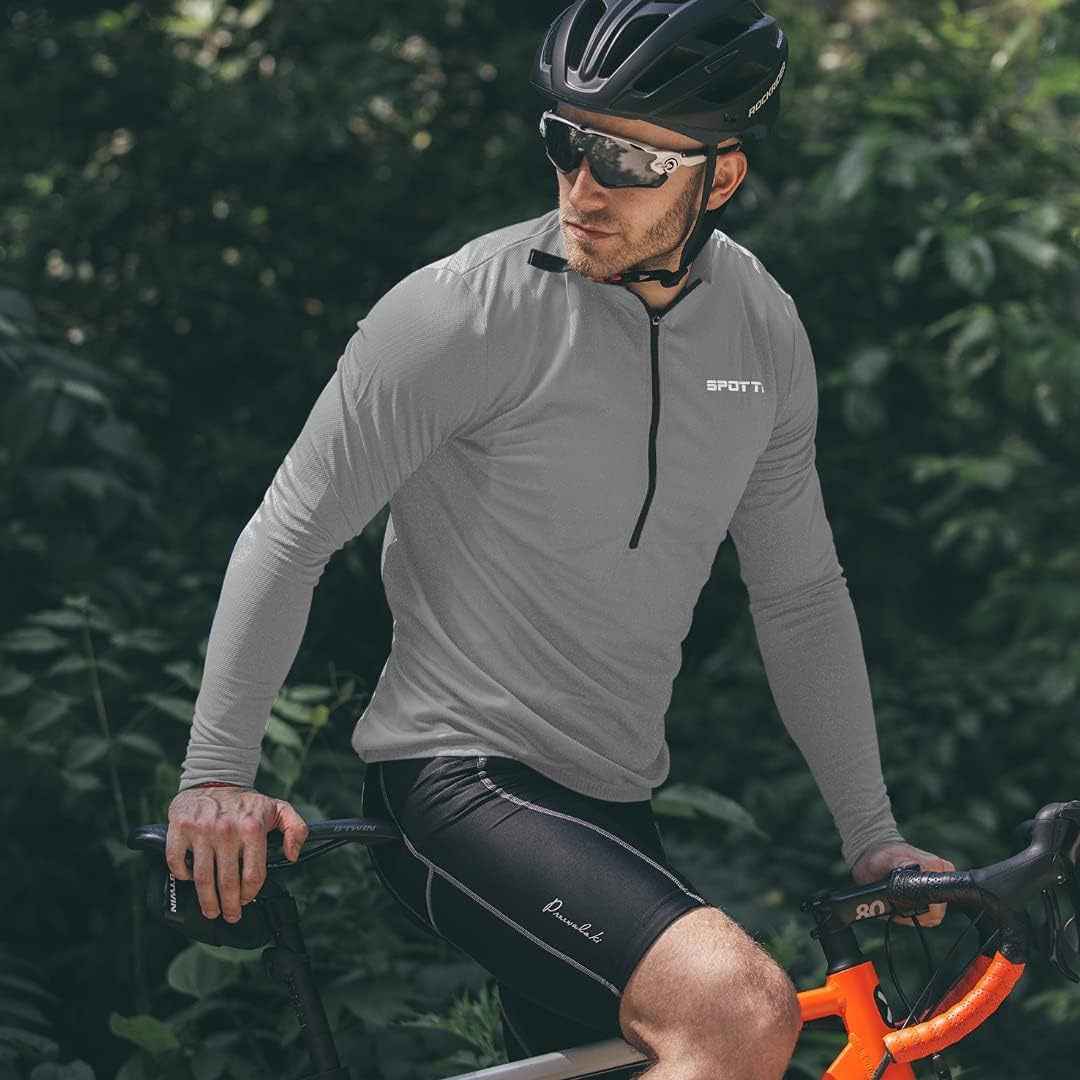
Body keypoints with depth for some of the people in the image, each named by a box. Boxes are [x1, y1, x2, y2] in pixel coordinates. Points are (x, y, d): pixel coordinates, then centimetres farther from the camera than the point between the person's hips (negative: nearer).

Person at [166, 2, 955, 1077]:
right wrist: (215, 776, -12)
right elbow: (291, 535, -9)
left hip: (607, 806, 7)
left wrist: (873, 837, 14)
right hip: (457, 782, -7)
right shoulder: (467, 310, -14)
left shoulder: (765, 330, 5)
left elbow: (799, 593, 14)